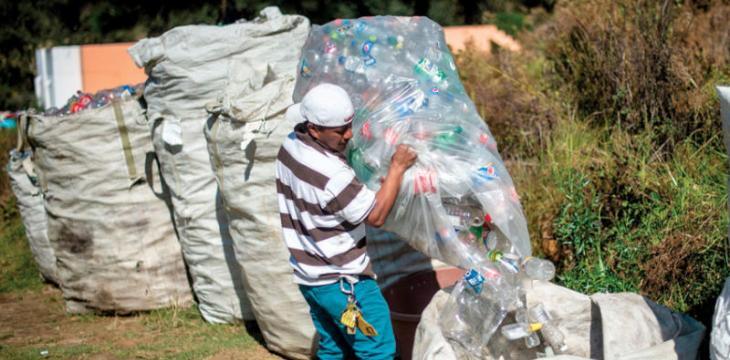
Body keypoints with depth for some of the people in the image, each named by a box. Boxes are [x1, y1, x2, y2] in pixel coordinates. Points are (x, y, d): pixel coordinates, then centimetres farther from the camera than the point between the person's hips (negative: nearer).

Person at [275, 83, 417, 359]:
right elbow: (376, 216, -20)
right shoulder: (332, 176, -31)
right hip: (342, 282, -9)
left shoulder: (290, 146, -3)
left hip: (309, 275, 9)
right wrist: (397, 167, -17)